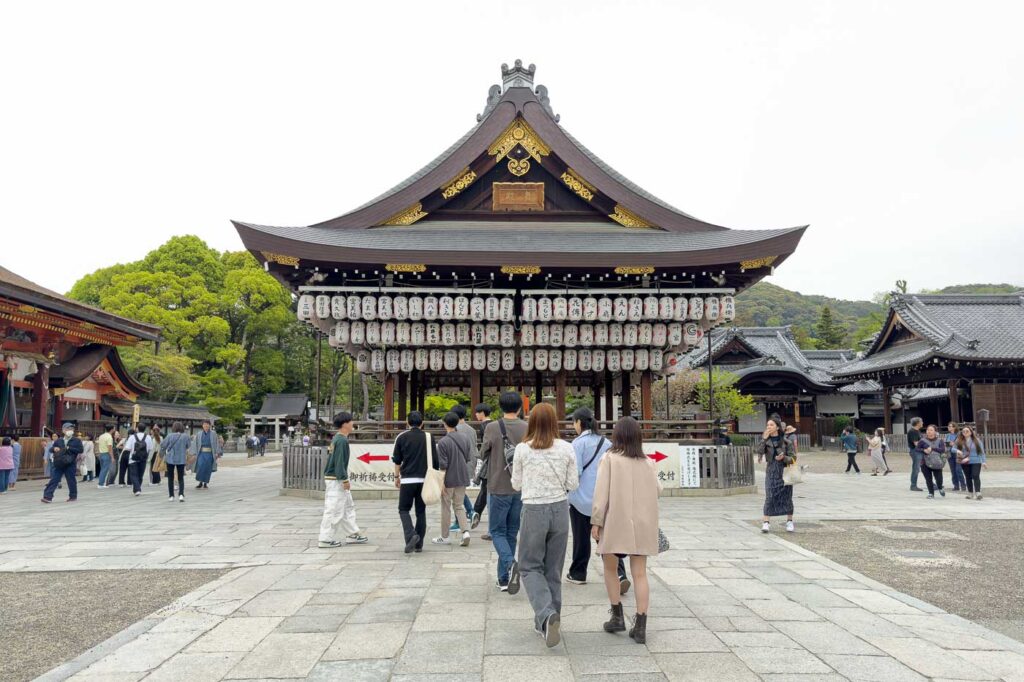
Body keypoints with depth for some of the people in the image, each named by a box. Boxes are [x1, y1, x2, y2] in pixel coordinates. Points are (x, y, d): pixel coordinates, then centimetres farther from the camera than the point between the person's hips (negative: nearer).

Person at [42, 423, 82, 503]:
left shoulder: (77, 440, 0)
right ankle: (48, 496, -2)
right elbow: (51, 449, 18)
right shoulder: (58, 441, 12)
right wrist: (54, 449, -5)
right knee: (54, 480, -2)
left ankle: (73, 496, 19)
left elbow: (81, 450, -10)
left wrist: (69, 448, -15)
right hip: (59, 464, 3)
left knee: (71, 480, 5)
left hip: (70, 464, -3)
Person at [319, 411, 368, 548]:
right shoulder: (342, 440, -18)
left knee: (348, 506, 16)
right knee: (334, 510, -5)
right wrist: (345, 479, -19)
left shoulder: (337, 438, 13)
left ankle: (352, 534, 23)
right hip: (335, 480, -11)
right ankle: (326, 539, 1)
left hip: (337, 479, 11)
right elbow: (339, 462, -22)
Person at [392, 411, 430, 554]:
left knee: (403, 509, 9)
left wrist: (397, 477, 18)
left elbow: (397, 460, 5)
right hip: (424, 479, 2)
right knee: (421, 511, 10)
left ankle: (411, 535, -14)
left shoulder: (402, 437, 0)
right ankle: (419, 544, 10)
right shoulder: (428, 437, 3)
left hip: (407, 479, -2)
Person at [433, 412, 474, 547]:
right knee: (459, 506, 15)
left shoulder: (443, 442, -16)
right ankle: (465, 531, -2)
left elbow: (442, 465, -16)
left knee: (446, 508, 9)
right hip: (462, 477, 5)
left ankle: (445, 537, 19)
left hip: (449, 479, -5)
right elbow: (469, 458, 7)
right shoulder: (465, 437, 0)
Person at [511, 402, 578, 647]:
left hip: (534, 510, -2)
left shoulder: (522, 449, -7)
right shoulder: (566, 449, -4)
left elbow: (516, 484, 2)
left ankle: (546, 615, -11)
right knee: (554, 569, 16)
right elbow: (573, 484, 1)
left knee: (530, 566, 10)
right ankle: (549, 618, 24)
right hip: (560, 509, 2)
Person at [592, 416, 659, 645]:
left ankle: (617, 617, 16)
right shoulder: (648, 463, 4)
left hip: (615, 523, -3)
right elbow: (656, 490, 7)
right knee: (639, 574, 6)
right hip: (642, 524, 3)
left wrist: (596, 521, -7)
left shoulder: (609, 459, -7)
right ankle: (640, 627, 4)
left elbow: (601, 492, -11)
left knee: (610, 568, 16)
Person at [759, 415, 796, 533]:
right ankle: (766, 522, -6)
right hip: (771, 471, 1)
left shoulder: (785, 441, -3)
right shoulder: (766, 440, 4)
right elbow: (759, 451, -12)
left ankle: (789, 521, 20)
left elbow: (793, 457, -3)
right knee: (769, 496, -6)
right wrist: (764, 439, -17)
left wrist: (784, 458, -21)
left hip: (784, 471, -1)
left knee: (786, 496, 7)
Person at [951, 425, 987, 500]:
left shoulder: (976, 440, 1)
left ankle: (978, 493, -16)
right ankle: (970, 493, 17)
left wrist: (983, 461, -3)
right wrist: (957, 450, -20)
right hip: (965, 463, 2)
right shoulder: (959, 441, 3)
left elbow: (982, 451, 3)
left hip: (976, 462, -2)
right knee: (968, 478, 8)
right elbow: (953, 449, 4)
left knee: (976, 476, -14)